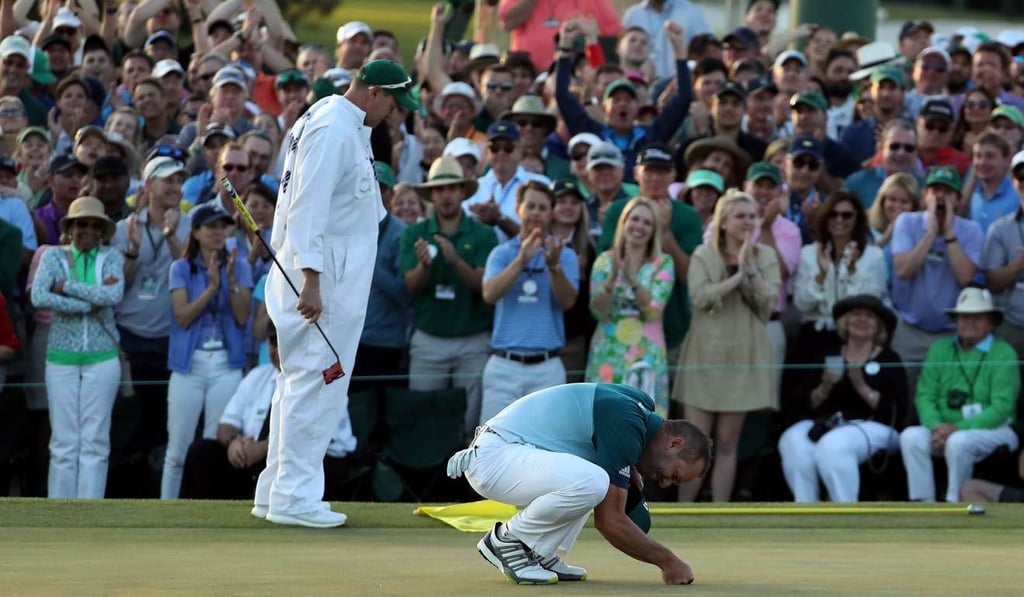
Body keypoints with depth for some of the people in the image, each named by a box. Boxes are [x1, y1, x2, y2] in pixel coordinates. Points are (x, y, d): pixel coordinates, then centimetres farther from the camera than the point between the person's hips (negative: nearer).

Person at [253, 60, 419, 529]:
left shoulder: (339, 124, 17)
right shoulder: (334, 130, -16)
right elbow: (308, 206, -22)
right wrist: (311, 280, -27)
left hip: (331, 275, 11)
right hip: (321, 275, -11)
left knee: (303, 382, 14)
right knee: (316, 383, -9)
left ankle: (277, 491, 19)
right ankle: (294, 497, -9)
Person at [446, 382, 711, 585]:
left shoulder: (639, 404, 11)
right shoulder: (624, 426, -18)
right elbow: (609, 520, -18)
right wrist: (667, 562, -9)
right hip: (492, 458, -11)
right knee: (591, 482, -31)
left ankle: (540, 554, 7)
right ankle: (508, 540, -9)